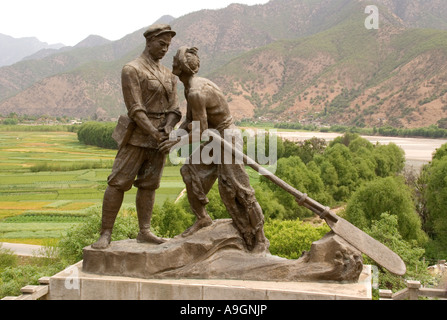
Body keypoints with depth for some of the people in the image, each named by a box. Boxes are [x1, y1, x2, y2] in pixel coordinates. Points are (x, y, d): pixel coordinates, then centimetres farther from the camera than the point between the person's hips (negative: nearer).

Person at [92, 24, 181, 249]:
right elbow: (135, 110, -15)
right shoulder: (132, 70, -8)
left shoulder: (168, 75, 13)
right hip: (138, 134, -6)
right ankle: (105, 235, -3)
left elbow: (174, 110, 7)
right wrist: (155, 135, -18)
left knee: (148, 184, 8)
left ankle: (144, 232, 13)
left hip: (160, 136, 6)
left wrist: (167, 129, -13)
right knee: (118, 183, -8)